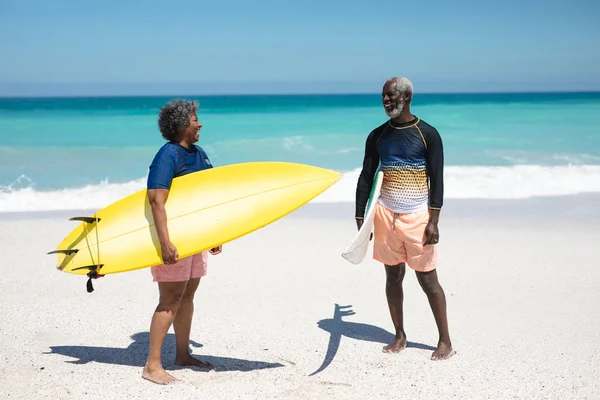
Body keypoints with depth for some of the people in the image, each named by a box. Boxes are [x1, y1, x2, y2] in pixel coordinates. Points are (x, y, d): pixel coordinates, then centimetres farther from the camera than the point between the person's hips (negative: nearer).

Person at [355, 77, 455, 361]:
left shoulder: (427, 134, -4)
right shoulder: (377, 136, 8)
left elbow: (437, 180, -6)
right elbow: (366, 178, 10)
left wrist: (433, 221, -13)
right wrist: (360, 218, 5)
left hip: (417, 216, -4)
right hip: (386, 214, 4)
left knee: (427, 279, -2)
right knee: (393, 275, 7)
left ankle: (445, 341, 8)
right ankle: (400, 336, 19)